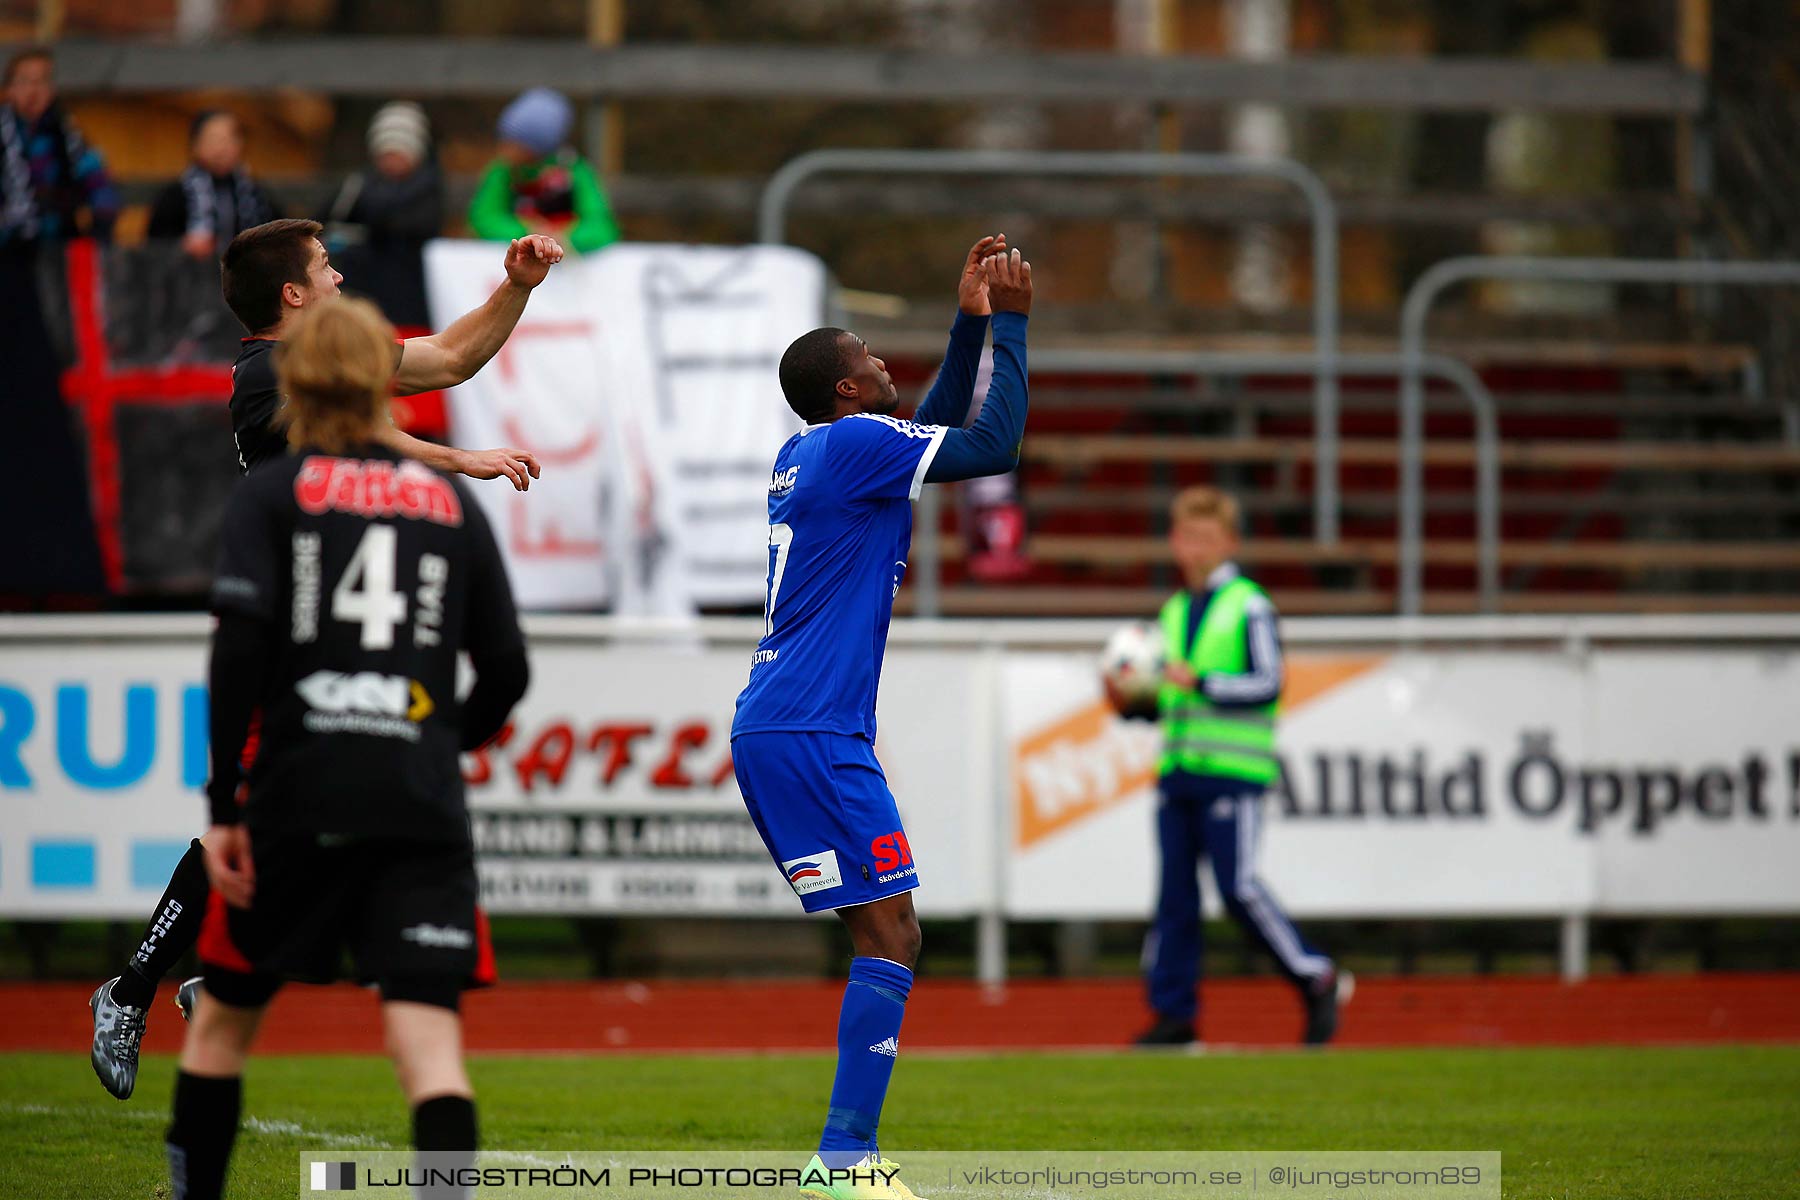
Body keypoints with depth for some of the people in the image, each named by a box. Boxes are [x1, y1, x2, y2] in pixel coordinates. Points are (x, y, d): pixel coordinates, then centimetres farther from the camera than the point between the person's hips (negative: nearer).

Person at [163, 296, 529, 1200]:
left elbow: (240, 641, -8)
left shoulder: (270, 495, 6)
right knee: (429, 1043, -9)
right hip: (425, 815, 1)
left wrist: (222, 803, -6)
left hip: (298, 796, -1)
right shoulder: (451, 502, 13)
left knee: (223, 1016, 19)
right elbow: (506, 670, 13)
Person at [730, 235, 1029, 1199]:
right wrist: (1009, 322, 0)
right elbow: (993, 446, -9)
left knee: (882, 936, 10)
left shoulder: (806, 457, 18)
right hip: (812, 733, -10)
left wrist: (971, 324, 25)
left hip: (770, 731, 10)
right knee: (890, 934, -11)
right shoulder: (853, 444, -9)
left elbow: (941, 430, 32)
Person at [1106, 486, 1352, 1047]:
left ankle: (1317, 981, 3)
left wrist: (1200, 682, -19)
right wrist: (1131, 704, 8)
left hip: (1232, 769, -7)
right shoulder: (1174, 612, 18)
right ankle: (1174, 1012, 4)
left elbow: (1268, 684, -11)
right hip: (1177, 769, 7)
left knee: (1238, 886, -12)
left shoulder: (1249, 607, -4)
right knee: (1175, 893, 2)